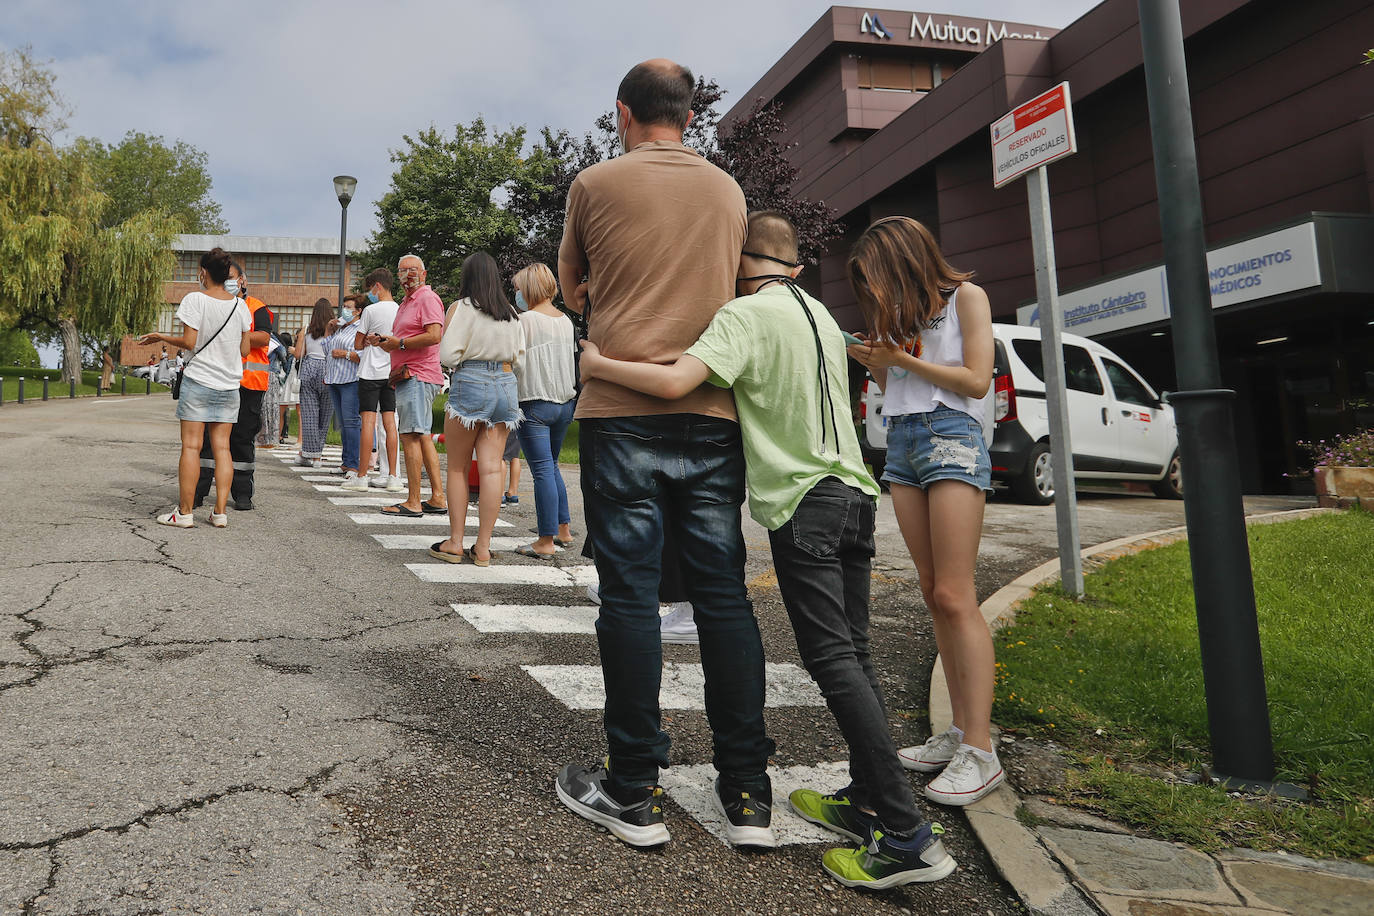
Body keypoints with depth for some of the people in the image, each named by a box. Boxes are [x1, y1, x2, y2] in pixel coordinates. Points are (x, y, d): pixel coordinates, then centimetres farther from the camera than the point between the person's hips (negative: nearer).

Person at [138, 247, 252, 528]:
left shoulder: (195, 299, -7)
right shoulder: (240, 304, 5)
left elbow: (189, 342, -12)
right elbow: (245, 349, 7)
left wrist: (161, 337, 5)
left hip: (198, 381, -4)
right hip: (229, 384, 4)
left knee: (191, 446, 0)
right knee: (222, 447, 5)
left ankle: (184, 513, 2)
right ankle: (220, 512, 4)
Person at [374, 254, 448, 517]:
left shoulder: (427, 298, -7)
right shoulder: (405, 303, 24)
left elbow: (433, 336, -21)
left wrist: (398, 343, -13)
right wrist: (385, 342, 10)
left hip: (418, 376, -11)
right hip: (408, 377, 11)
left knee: (410, 436, -13)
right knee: (422, 436, 10)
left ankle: (413, 502, -13)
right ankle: (438, 498, 14)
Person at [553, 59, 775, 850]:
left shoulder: (597, 184, 3)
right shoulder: (729, 191, 13)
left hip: (623, 410, -3)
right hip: (713, 410, 3)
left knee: (630, 595, 1)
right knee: (724, 595, 5)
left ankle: (635, 792, 9)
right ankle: (748, 795, 10)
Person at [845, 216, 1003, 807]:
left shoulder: (965, 297, 2)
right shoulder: (903, 312, 21)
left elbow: (976, 380, -7)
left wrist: (903, 357, -6)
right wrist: (876, 362, 3)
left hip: (950, 438, -7)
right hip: (901, 442, 7)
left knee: (954, 597, -14)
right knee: (934, 594, 3)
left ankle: (980, 753, -12)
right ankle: (959, 732, 7)